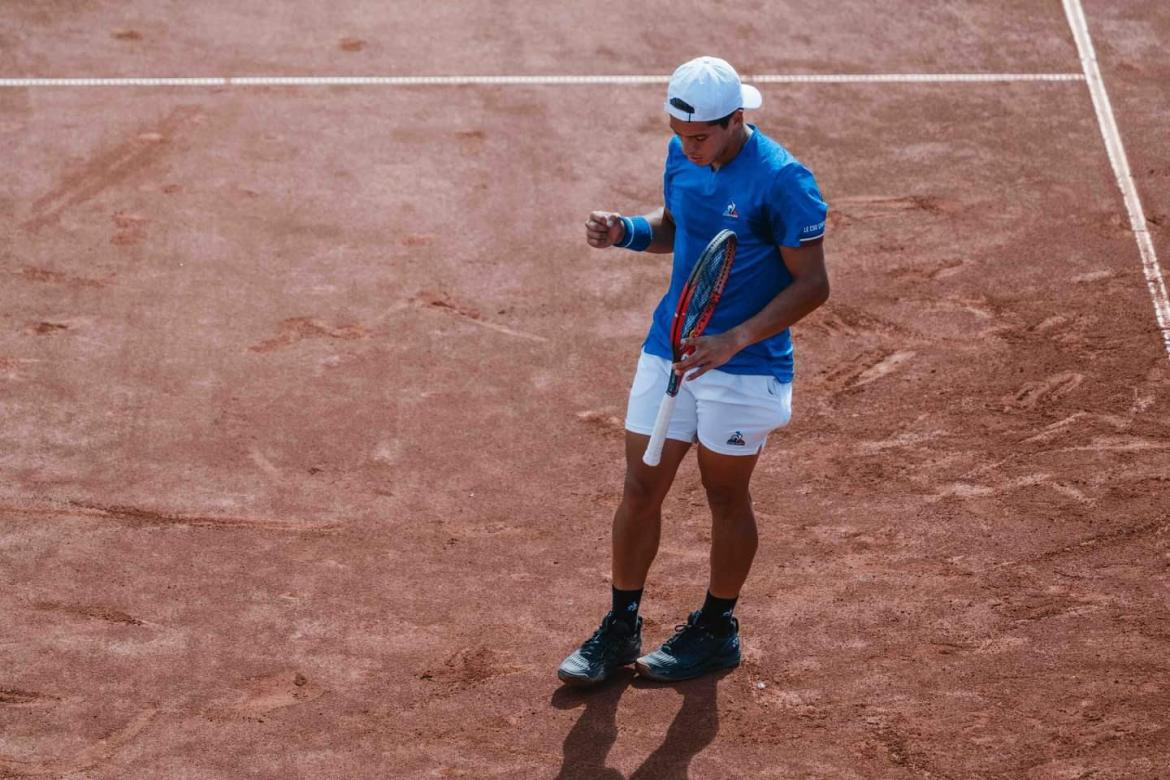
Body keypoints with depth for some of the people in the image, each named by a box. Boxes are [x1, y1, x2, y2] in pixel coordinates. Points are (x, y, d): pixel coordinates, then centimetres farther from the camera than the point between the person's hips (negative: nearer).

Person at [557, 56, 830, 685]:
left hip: (742, 366, -6)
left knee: (726, 496, 9)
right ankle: (621, 627, 21)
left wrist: (734, 340, -26)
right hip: (669, 348, 6)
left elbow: (812, 284, -17)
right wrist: (626, 232, -3)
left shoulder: (781, 181, -20)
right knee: (640, 487, 7)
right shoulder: (681, 156, 1)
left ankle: (717, 631, 28)